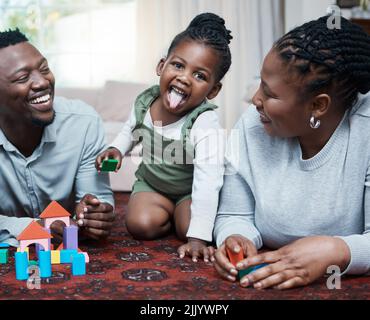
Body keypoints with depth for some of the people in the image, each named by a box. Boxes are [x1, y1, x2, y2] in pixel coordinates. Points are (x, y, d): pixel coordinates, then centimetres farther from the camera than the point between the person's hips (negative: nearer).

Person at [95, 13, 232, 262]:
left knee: (187, 229, -26)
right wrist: (117, 149, -12)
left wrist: (198, 238, -42)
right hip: (151, 183, 3)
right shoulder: (145, 102, -16)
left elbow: (207, 183, -38)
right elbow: (131, 131, 10)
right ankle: (169, 214, 13)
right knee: (141, 225, -21)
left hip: (190, 191, -3)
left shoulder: (205, 123, -33)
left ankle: (180, 214, 10)